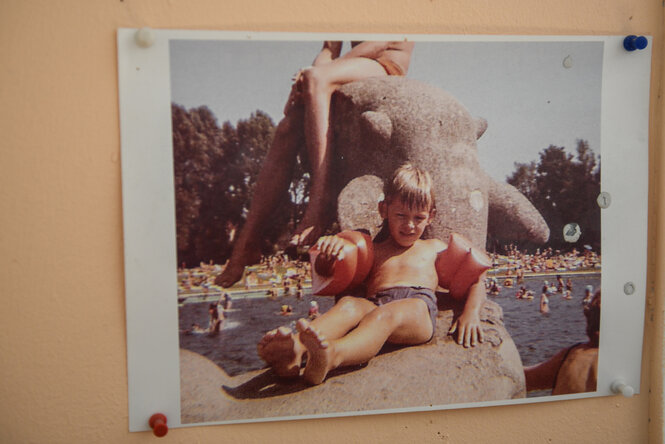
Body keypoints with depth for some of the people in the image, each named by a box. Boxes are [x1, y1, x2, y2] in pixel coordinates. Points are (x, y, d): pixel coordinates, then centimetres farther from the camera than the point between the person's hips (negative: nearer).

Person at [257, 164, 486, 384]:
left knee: (385, 315, -39)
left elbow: (476, 278, 29)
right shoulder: (371, 250, 35)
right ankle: (294, 348, -64)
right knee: (349, 304, -35)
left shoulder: (435, 248, 34)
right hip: (373, 303, 2)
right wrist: (333, 242, 8)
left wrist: (471, 312, 8)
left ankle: (331, 356, -70)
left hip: (418, 306, -2)